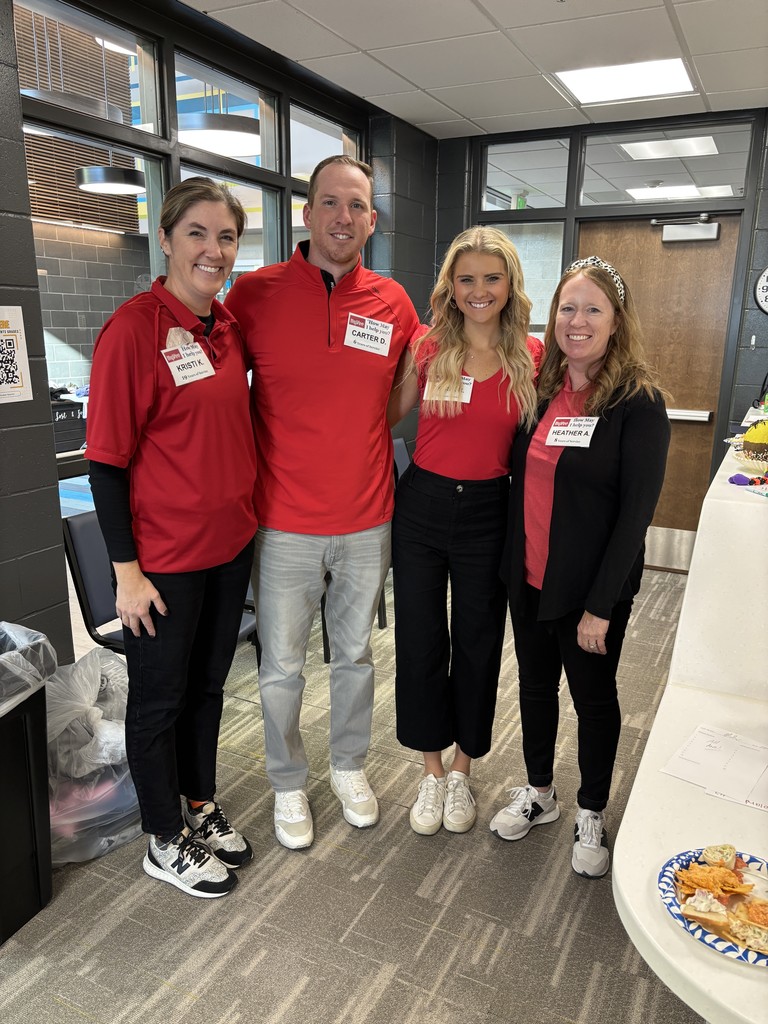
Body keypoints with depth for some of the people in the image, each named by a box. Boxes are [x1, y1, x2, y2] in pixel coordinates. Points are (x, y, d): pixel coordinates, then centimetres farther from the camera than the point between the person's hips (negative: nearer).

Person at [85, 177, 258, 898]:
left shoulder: (228, 325, 5)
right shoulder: (134, 327, -16)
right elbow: (107, 459, -16)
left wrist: (245, 511, 13)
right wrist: (126, 569, -16)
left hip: (231, 541, 7)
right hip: (164, 556, -7)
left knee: (208, 683, 21)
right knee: (160, 697, 12)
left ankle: (201, 807, 43)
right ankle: (164, 843, 33)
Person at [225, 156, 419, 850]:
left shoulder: (393, 303, 0)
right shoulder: (255, 294, -8)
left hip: (368, 521, 3)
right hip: (285, 525, -2)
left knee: (356, 654, 19)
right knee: (282, 666, 12)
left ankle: (350, 767, 43)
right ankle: (289, 784, 37)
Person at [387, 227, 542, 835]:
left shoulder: (532, 355, -3)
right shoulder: (428, 347, -3)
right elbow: (389, 414, 7)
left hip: (488, 513, 0)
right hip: (421, 506, 1)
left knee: (478, 644, 12)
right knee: (420, 641, 9)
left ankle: (462, 772, 36)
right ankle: (433, 772, 31)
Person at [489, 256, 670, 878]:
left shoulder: (638, 403, -13)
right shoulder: (541, 389, 4)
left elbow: (636, 512, -15)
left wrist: (600, 605, -16)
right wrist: (512, 562, 3)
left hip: (590, 590, -5)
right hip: (529, 578, 5)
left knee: (594, 697, 13)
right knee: (535, 685, 18)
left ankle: (592, 815, 35)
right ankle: (539, 793, 41)